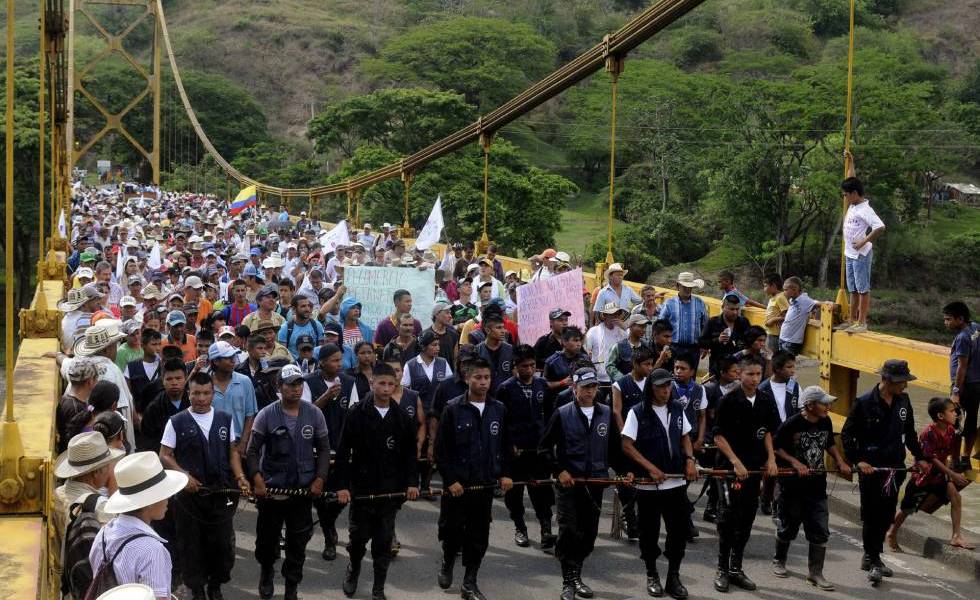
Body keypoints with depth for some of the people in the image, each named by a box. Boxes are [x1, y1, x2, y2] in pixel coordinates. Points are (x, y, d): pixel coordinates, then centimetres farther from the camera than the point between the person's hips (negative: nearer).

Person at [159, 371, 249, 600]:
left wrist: (239, 476, -5)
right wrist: (184, 475, -14)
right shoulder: (177, 422, -4)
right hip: (189, 493, -2)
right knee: (190, 544, 7)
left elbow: (233, 451, 10)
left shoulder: (225, 419, 5)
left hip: (221, 493, 2)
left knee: (223, 542, 6)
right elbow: (165, 456, 0)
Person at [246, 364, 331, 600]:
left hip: (304, 489, 1)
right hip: (271, 488, -1)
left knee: (298, 542, 8)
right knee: (267, 538, 11)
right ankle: (266, 571, 41)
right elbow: (252, 451, -3)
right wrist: (257, 479, -13)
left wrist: (320, 479, -4)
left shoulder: (314, 414, -2)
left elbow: (323, 449, 5)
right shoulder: (266, 415, -7)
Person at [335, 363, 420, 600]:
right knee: (359, 536, 7)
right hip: (361, 487, -2)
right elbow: (343, 452, -5)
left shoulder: (402, 417, 2)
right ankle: (353, 569, 37)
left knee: (384, 540, 6)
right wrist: (342, 485, -9)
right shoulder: (356, 413, -6)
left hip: (391, 489, 2)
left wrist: (412, 482, -1)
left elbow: (410, 453, 8)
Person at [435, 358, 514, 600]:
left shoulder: (499, 409, 4)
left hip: (485, 484, 3)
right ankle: (447, 564, 36)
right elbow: (441, 449, -8)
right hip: (457, 484, -3)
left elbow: (506, 445, 12)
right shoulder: (453, 409, -7)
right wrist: (450, 479, -12)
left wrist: (505, 473, 3)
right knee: (452, 530, 6)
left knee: (479, 536, 6)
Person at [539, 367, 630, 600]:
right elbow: (544, 447, 0)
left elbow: (615, 447, 13)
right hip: (568, 482, -3)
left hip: (596, 483, 3)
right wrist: (559, 471, -8)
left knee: (589, 533, 8)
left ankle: (576, 576, 23)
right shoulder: (562, 414, -2)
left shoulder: (606, 414, 7)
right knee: (569, 532, -8)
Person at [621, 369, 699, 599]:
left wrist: (690, 459, -1)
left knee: (680, 529, 2)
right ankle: (652, 575, 26)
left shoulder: (677, 409, 6)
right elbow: (627, 446, -10)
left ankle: (673, 576, 16)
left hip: (676, 482, 3)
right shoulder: (637, 412, -8)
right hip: (648, 484, -3)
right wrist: (651, 468, -17)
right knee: (650, 531, 8)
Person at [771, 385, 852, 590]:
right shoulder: (792, 424, -16)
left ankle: (815, 573, 7)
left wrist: (840, 462, 5)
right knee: (788, 526, 12)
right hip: (793, 484, -5)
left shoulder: (826, 422, 2)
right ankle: (779, 561, 34)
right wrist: (795, 462, -21)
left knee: (820, 531, -1)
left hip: (817, 485, 5)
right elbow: (776, 447, -11)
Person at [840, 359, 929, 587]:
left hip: (895, 469, 6)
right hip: (871, 468, -6)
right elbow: (847, 435, -7)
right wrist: (857, 461, -15)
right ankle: (873, 562, 8)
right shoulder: (864, 403, -13)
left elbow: (909, 432, 18)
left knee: (886, 516, 12)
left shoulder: (903, 401, 4)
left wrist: (919, 457, 12)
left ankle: (871, 557, 26)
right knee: (871, 515, -1)